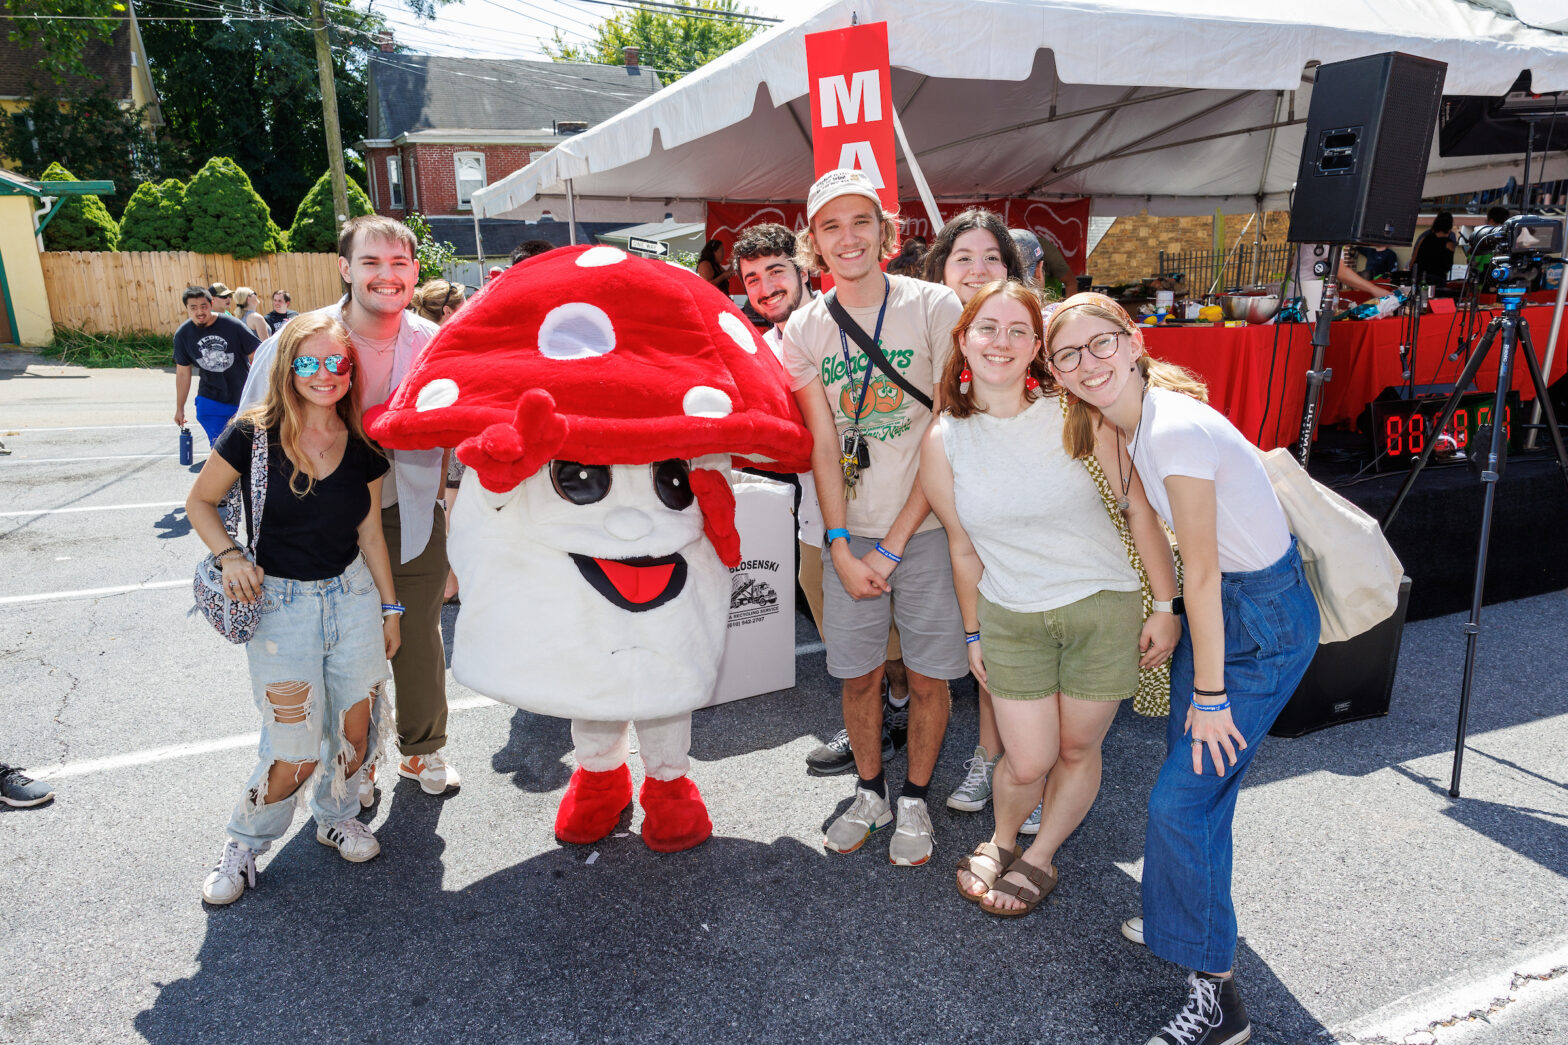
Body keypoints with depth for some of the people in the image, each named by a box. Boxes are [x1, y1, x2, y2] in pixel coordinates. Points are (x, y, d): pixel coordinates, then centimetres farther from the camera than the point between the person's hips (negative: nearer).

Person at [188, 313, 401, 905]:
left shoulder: (363, 448, 0)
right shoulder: (253, 436, -10)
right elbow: (200, 503, 3)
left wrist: (390, 607, 12)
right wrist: (229, 555, -15)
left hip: (353, 595, 4)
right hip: (279, 604, -3)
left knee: (356, 728, 9)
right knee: (296, 754, -2)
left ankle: (336, 816, 38)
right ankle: (245, 841, 27)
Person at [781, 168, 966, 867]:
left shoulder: (935, 307, -6)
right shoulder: (804, 328, 2)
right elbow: (823, 445, 0)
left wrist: (893, 545, -12)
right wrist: (841, 547, -8)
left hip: (925, 527, -2)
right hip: (849, 532, 2)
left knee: (928, 675, 5)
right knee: (857, 674, 10)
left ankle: (914, 799, 28)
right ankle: (870, 792, 33)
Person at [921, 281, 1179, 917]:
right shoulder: (943, 442, -5)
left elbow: (1140, 509, -7)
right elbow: (963, 548, 5)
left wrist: (1166, 607, -6)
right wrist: (973, 633, 12)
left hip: (1102, 606, 0)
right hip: (1011, 617, 1)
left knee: (1077, 750, 12)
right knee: (1027, 762, 2)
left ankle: (1040, 858, 38)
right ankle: (1001, 842, 36)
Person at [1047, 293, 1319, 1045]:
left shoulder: (1174, 429, -27)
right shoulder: (1133, 424, 1)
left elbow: (1202, 573, -23)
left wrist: (1209, 694, -16)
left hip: (1264, 622, -8)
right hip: (1224, 604, 8)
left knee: (1182, 799, -5)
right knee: (1195, 775, 18)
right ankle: (1184, 917, 40)